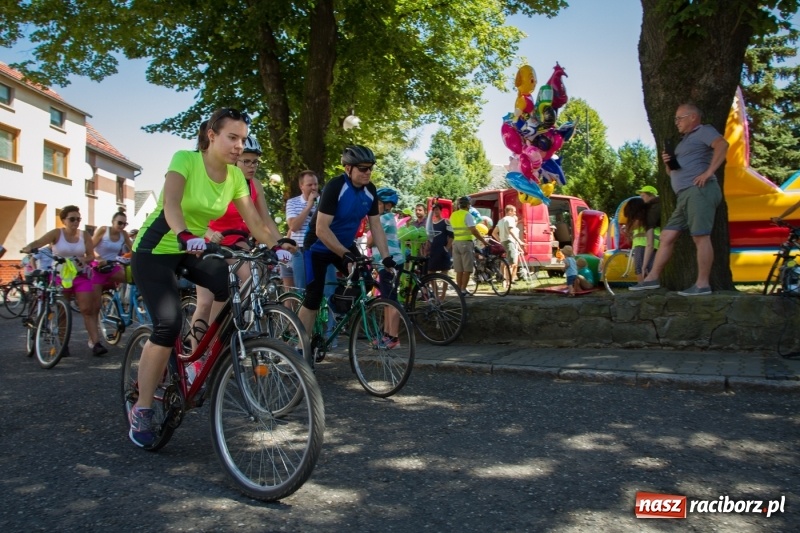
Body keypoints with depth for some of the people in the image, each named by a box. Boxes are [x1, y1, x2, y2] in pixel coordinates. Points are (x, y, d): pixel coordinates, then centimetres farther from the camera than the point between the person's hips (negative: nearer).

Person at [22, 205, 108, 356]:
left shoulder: (84, 235, 2)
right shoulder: (56, 233, -5)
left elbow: (91, 255, 0)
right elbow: (39, 242, -20)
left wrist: (84, 260, -22)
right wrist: (29, 247, -42)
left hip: (80, 275, 1)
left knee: (87, 309, -7)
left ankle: (95, 342, -9)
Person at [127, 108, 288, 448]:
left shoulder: (235, 175, -3)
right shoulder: (185, 159, -18)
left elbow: (254, 222, -8)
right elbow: (171, 203, -35)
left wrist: (278, 245, -25)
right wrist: (184, 236, -54)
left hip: (193, 250, 5)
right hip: (155, 250, -5)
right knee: (169, 325, -19)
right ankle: (141, 410, -1)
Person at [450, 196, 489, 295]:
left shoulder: (453, 215, 11)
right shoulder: (467, 215, -8)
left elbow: (452, 230, 13)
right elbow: (474, 231, -15)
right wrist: (484, 241, -10)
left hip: (456, 242, 6)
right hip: (466, 242, -6)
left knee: (459, 270, 9)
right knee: (467, 269, -2)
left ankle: (459, 289, 11)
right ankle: (463, 290, -5)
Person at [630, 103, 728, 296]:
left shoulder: (703, 131, 2)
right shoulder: (686, 140, 29)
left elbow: (722, 144, -19)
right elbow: (674, 172, 34)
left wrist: (708, 172, -22)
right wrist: (668, 163, 12)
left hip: (699, 190, -10)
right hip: (686, 195, 10)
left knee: (701, 236, -13)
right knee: (667, 236, 6)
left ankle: (703, 284, -13)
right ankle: (652, 278, 8)